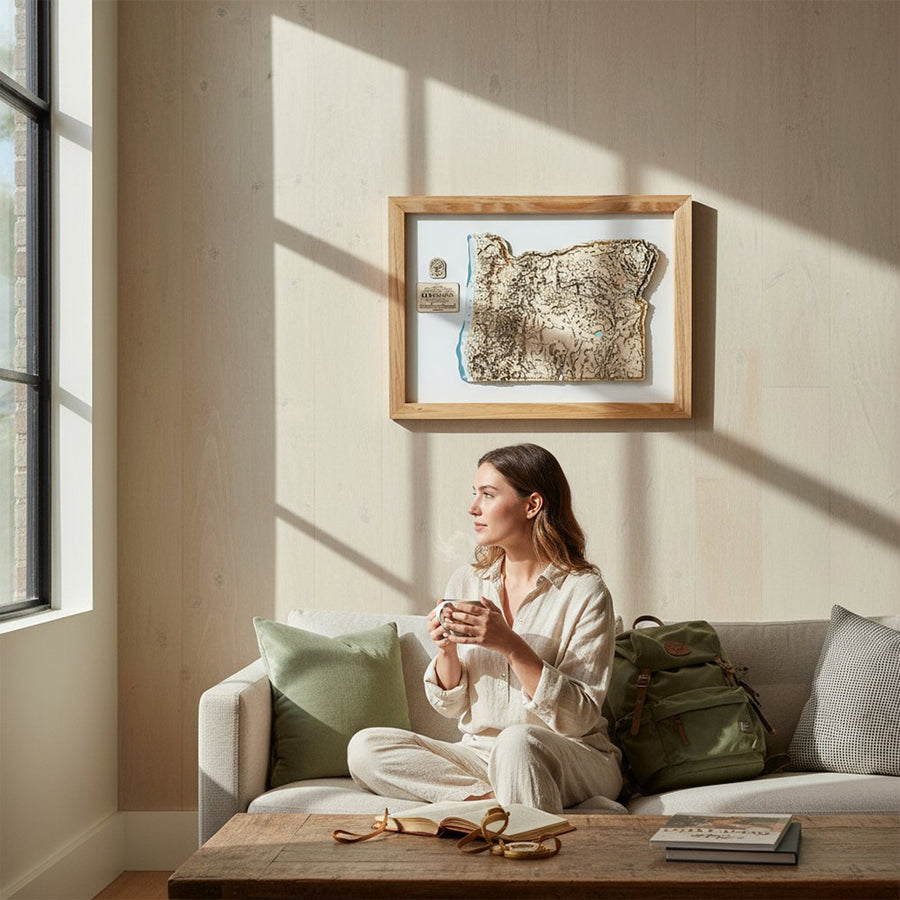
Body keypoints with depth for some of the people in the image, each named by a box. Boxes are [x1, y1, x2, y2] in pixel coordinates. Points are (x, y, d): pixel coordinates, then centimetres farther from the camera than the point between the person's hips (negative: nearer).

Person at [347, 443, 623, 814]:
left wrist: (511, 646, -23)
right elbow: (452, 706, 10)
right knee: (365, 747, -16)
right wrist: (446, 650, -12)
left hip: (577, 761, -6)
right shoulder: (465, 581, 7)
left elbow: (579, 718, -14)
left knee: (518, 741, -40)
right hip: (481, 753, 6)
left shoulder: (584, 591, -9)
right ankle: (497, 799, -19)